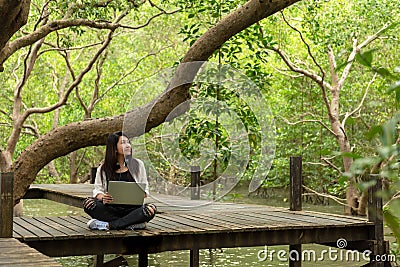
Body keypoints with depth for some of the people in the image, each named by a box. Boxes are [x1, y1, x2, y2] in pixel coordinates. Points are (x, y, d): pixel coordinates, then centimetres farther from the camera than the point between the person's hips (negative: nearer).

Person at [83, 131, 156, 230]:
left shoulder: (137, 164, 10)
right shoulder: (103, 168, 9)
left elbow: (145, 188, 12)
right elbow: (97, 189, 8)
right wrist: (102, 198, -16)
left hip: (132, 208, 0)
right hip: (111, 208, 0)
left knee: (151, 209, -32)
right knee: (88, 203, -28)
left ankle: (108, 225, -27)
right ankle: (132, 224, -26)